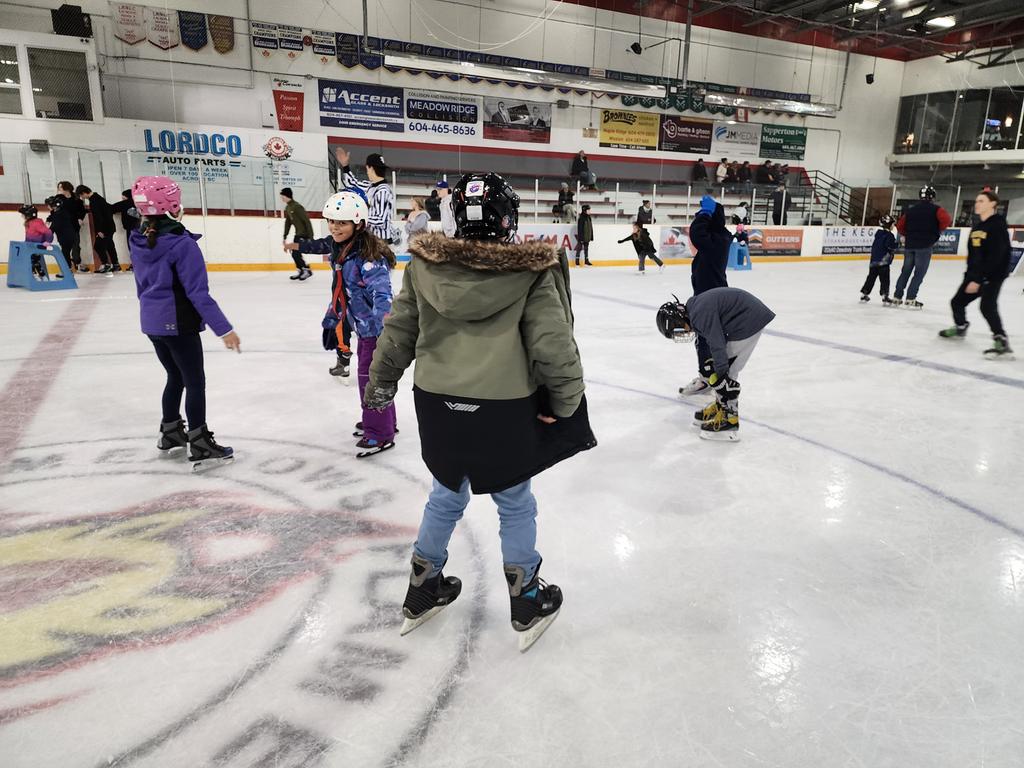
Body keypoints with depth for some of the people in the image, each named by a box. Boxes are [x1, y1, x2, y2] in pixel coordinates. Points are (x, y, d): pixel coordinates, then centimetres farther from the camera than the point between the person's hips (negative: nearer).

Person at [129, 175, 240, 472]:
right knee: (195, 383, 2)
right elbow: (198, 292, -23)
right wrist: (224, 329, -20)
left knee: (175, 377, 22)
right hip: (178, 324, -8)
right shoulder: (182, 244, -21)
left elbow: (141, 284, 13)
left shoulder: (138, 240, 3)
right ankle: (201, 449, 7)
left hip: (152, 322, 8)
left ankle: (171, 435, 34)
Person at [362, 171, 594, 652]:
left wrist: (381, 381, 20)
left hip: (438, 403, 4)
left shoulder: (425, 263, -1)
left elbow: (398, 330, 6)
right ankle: (527, 604, 31)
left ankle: (422, 592, 37)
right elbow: (553, 343, -13)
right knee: (515, 504, 15)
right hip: (504, 409, -3)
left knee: (446, 496, 23)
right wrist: (566, 401, 0)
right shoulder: (531, 271, -11)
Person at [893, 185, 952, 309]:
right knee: (919, 273, 0)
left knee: (906, 271, 13)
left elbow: (900, 225, 12)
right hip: (925, 245, -4)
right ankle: (910, 299, -3)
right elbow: (946, 219, -16)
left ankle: (897, 297, 14)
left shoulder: (910, 210, 12)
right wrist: (938, 229, 0)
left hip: (909, 245, 4)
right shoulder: (935, 209, -1)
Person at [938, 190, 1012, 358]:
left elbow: (995, 257, -22)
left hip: (993, 275, -9)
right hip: (975, 274, 9)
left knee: (987, 307, -23)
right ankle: (960, 327, 42)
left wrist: (978, 279, -24)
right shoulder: (977, 227, 11)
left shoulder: (998, 226, -15)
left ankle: (1002, 342, -20)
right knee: (957, 301, 15)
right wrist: (970, 275, 9)